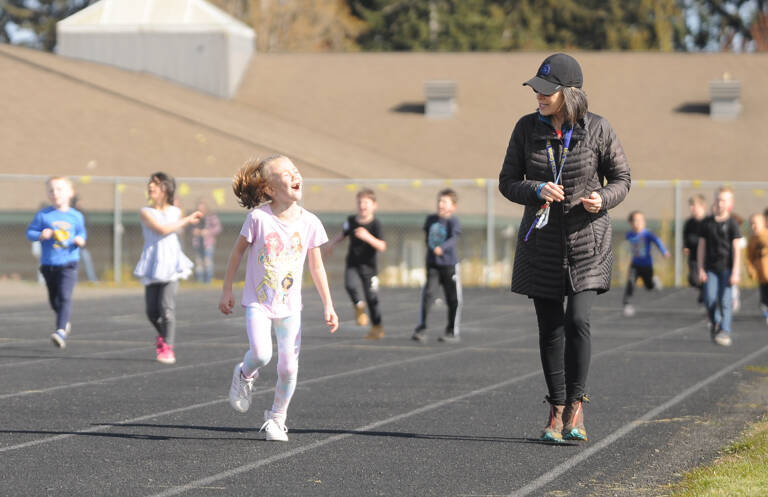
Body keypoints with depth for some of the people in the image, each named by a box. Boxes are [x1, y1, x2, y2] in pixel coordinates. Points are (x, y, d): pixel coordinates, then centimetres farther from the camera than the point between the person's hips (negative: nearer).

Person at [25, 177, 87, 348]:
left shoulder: (76, 216, 4)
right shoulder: (43, 215, 0)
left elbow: (81, 233, 16)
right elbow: (30, 232, 2)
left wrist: (80, 240, -7)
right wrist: (41, 235, -18)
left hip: (68, 265, -2)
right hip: (49, 264, 2)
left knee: (65, 297, -19)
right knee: (53, 299, 15)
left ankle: (61, 331, -27)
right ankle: (65, 322, 42)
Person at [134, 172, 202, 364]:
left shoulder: (176, 212, 6)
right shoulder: (146, 212, -2)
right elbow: (162, 229, -15)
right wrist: (187, 220, -10)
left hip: (171, 264, 0)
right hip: (152, 267, 0)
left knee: (167, 308, -14)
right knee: (152, 311, 4)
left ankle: (168, 348, -6)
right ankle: (162, 335, 33)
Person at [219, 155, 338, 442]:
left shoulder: (309, 222, -5)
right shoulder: (258, 218, -14)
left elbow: (317, 266, 5)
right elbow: (238, 250, 0)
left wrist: (328, 305, 4)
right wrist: (226, 291, 4)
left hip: (289, 305, 3)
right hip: (258, 302, -3)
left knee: (288, 366, -2)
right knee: (261, 354, -23)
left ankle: (276, 419, 19)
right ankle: (244, 376, 13)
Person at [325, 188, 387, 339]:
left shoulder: (375, 224, -14)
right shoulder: (351, 221, 1)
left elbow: (382, 246, -23)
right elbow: (343, 233, 23)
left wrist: (368, 237, -36)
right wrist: (332, 243, 12)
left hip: (368, 265, -3)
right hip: (352, 263, 3)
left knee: (371, 297, 0)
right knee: (350, 285, -27)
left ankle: (377, 327, 18)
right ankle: (359, 306, 3)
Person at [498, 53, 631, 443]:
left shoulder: (597, 129, -8)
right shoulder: (527, 128, -3)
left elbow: (621, 179, 2)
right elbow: (508, 182, 1)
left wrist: (603, 199, -20)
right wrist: (536, 191, -20)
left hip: (587, 241, -2)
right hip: (542, 242, 2)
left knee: (577, 320, -15)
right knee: (549, 327, 4)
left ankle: (576, 404, -1)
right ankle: (556, 410, 17)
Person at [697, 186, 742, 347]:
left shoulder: (731, 224, -4)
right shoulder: (707, 222, 4)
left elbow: (736, 249, -6)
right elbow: (702, 246, 8)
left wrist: (735, 272, -12)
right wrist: (701, 269, 3)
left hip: (726, 267, -2)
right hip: (711, 267, 2)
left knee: (725, 300, -4)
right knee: (710, 300, -4)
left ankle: (725, 332, 2)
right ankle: (715, 323, 23)